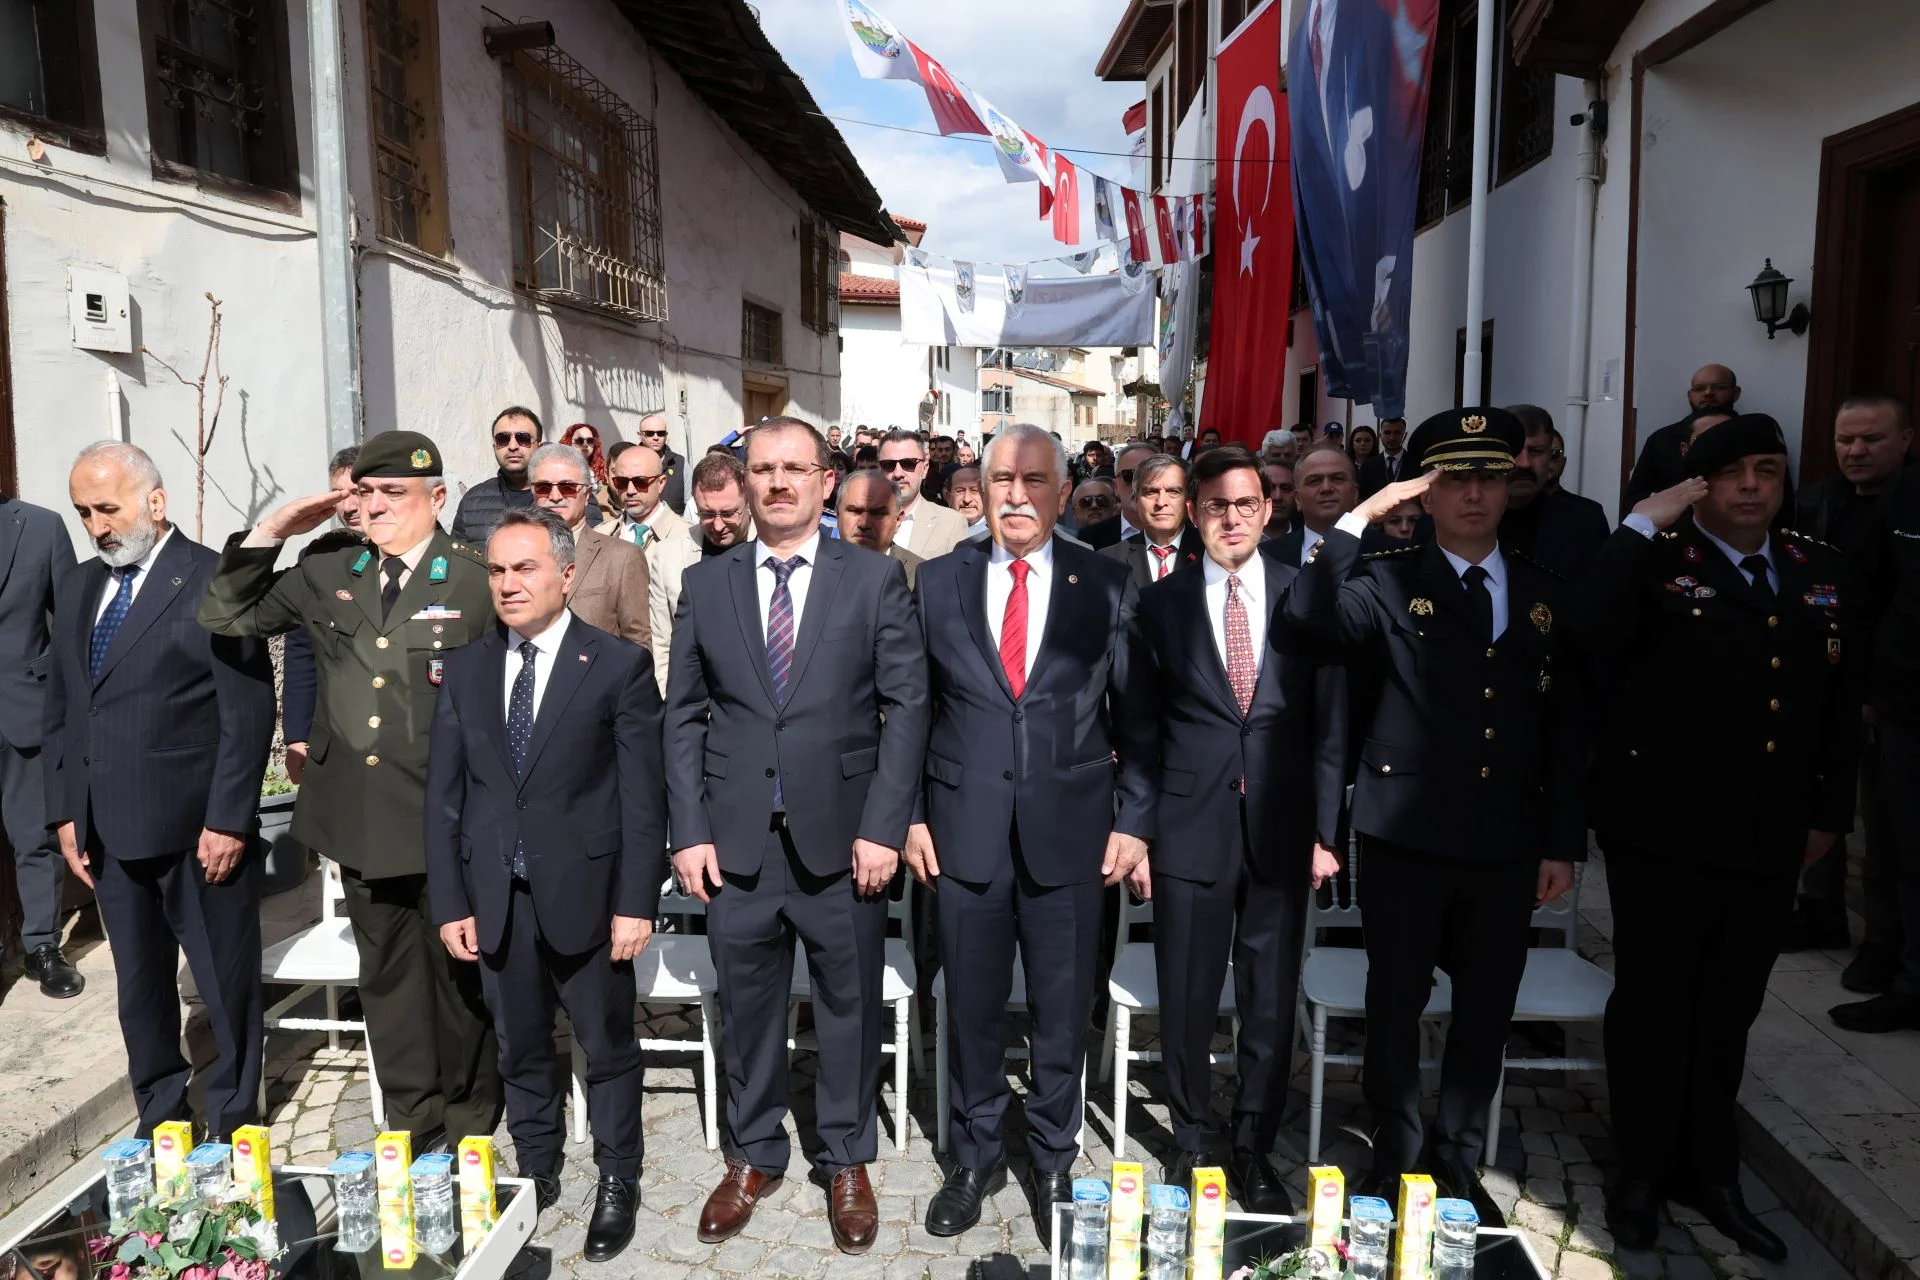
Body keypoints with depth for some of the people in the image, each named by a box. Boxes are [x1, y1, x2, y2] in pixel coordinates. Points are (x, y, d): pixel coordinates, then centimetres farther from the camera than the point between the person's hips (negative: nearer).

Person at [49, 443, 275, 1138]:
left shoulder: (216, 581, -9)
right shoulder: (77, 587, 12)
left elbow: (248, 714, -12)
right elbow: (60, 709, 16)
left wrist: (228, 821, -14)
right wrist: (66, 813, 9)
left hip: (199, 829, -6)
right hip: (109, 832, 6)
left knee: (227, 983, 6)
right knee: (139, 986, 16)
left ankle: (234, 1123, 23)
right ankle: (159, 1120, 33)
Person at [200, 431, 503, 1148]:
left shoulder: (476, 585, -9)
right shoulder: (328, 576, 6)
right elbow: (223, 618, 11)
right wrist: (269, 534, -1)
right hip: (361, 816, 5)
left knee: (458, 973, 11)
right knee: (386, 974, 16)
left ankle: (467, 1119, 32)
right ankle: (410, 1121, 33)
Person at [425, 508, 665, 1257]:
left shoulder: (620, 666, -6)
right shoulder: (465, 670, 6)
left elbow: (643, 796, -8)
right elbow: (444, 796, 7)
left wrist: (636, 903, -12)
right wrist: (449, 902, 2)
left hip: (585, 892, -3)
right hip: (496, 898, 4)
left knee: (607, 1046, 9)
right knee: (520, 1048, 16)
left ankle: (617, 1185, 25)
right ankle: (535, 1173, 34)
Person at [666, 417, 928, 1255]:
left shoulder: (876, 579, 0)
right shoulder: (705, 584, 6)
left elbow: (906, 706, -3)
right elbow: (684, 716, 6)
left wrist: (883, 827, -10)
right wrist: (689, 832, -2)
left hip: (842, 837, -1)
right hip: (735, 841, 2)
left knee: (849, 1005, 11)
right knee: (746, 1005, 14)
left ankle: (846, 1162, 32)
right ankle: (753, 1156, 35)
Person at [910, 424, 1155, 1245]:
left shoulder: (1105, 585, -1)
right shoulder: (937, 581, 2)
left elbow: (1134, 714, 1)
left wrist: (1133, 820, -3)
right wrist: (911, 814, 1)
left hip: (1069, 830, -1)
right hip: (964, 828, 1)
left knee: (1062, 1014, 12)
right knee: (972, 1010, 14)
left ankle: (1053, 1163, 33)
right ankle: (975, 1156, 35)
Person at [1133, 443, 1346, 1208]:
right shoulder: (1162, 603, 2)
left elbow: (1329, 722, 3)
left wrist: (1326, 831, 0)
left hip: (1281, 829, 1)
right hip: (1190, 825, 0)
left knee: (1271, 1001, 10)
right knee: (1186, 999, 9)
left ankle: (1253, 1145, 29)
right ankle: (1193, 1139, 30)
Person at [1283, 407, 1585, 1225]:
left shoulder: (1545, 597, 9)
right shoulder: (1390, 584, -2)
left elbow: (1566, 730, 9)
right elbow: (1309, 616, -22)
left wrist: (1563, 842, 6)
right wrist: (1358, 520, -21)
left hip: (1508, 844, 3)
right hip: (1408, 838, -3)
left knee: (1486, 1011, 14)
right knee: (1397, 1004, 9)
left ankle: (1458, 1164, 33)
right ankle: (1395, 1158, 29)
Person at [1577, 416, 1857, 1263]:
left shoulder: (1823, 575, 9)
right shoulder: (1656, 564, -9)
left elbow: (1841, 705, 14)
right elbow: (1593, 638, -29)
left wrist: (1829, 811, 12)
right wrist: (1641, 525, -25)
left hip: (1770, 842, 5)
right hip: (1664, 833, -5)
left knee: (1728, 1013, 18)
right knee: (1654, 1006, 9)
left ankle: (1708, 1171, 36)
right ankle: (1642, 1171, 27)